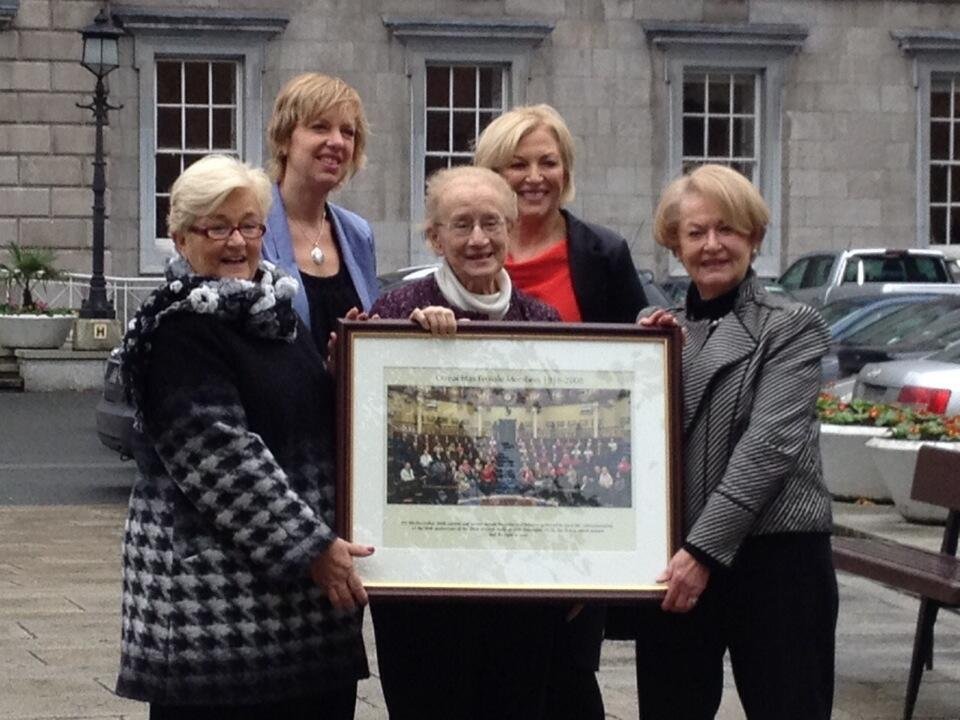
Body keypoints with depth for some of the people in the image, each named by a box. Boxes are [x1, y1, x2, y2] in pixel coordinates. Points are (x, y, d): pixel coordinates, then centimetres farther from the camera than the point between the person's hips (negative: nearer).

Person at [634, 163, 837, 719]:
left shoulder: (792, 328, 0)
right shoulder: (662, 330, 14)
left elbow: (770, 442, -12)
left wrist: (705, 548, -21)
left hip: (775, 555, -4)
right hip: (672, 561, 4)